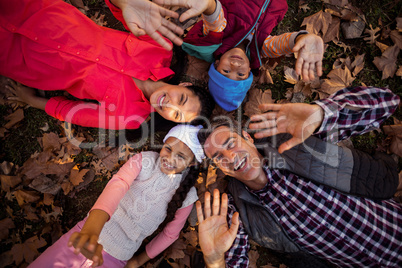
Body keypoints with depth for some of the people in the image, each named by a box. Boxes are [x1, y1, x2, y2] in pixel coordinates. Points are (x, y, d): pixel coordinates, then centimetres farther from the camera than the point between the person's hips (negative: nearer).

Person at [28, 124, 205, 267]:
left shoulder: (186, 195, -8)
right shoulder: (145, 160, -11)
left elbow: (170, 234, 4)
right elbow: (119, 184, -29)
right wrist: (92, 228, -45)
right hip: (87, 231, 1)